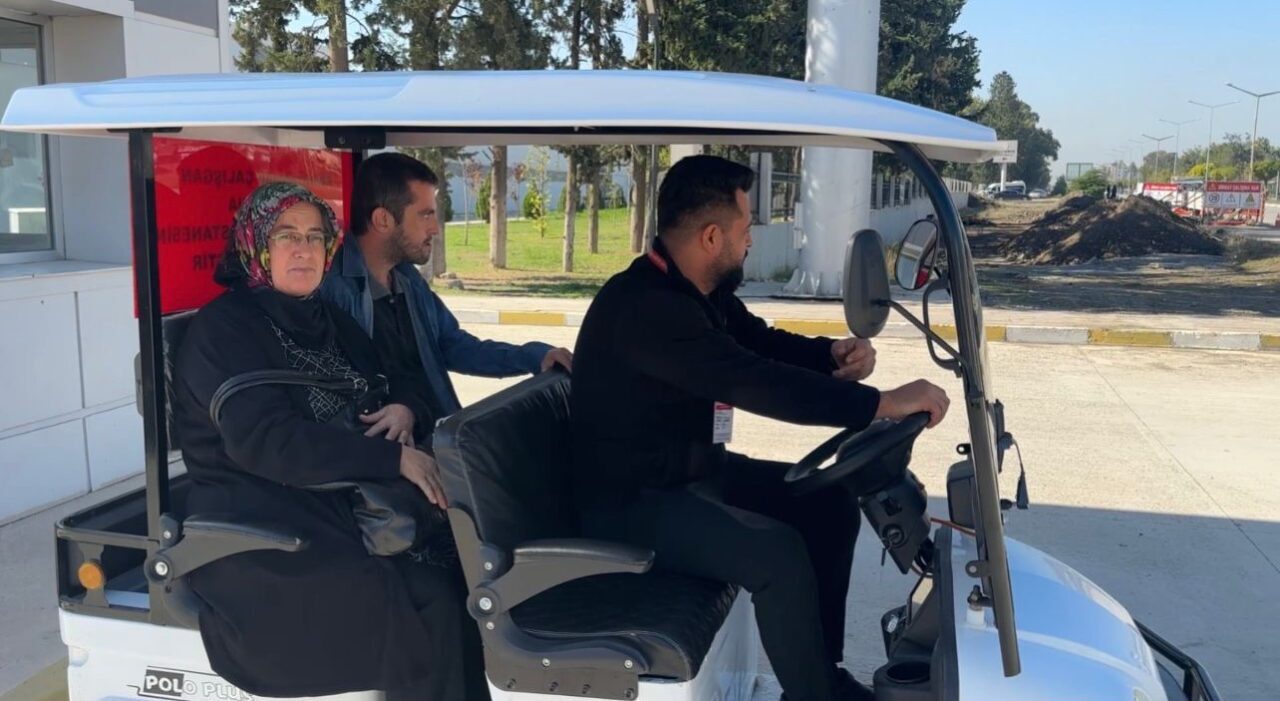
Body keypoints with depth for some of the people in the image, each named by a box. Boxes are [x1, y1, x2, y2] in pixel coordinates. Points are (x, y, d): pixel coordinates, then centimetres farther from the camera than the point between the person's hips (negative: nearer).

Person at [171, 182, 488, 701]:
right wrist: (394, 459, -24)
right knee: (433, 608, -24)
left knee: (463, 576, -17)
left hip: (340, 511, 7)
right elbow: (265, 441, -21)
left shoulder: (332, 323, 15)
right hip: (258, 533, -7)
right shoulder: (223, 328, -8)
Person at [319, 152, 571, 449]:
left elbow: (455, 347, 23)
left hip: (442, 437, 9)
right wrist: (407, 409, -31)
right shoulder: (332, 286, -14)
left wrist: (535, 356, 10)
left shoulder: (408, 279, 16)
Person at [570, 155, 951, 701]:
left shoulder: (699, 290, 4)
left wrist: (832, 354, -7)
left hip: (694, 469, 10)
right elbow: (754, 382, -34)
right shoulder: (642, 306, -27)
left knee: (829, 504, 6)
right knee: (778, 551, -27)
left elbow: (763, 344, 15)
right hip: (633, 499, -10)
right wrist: (881, 403, -32)